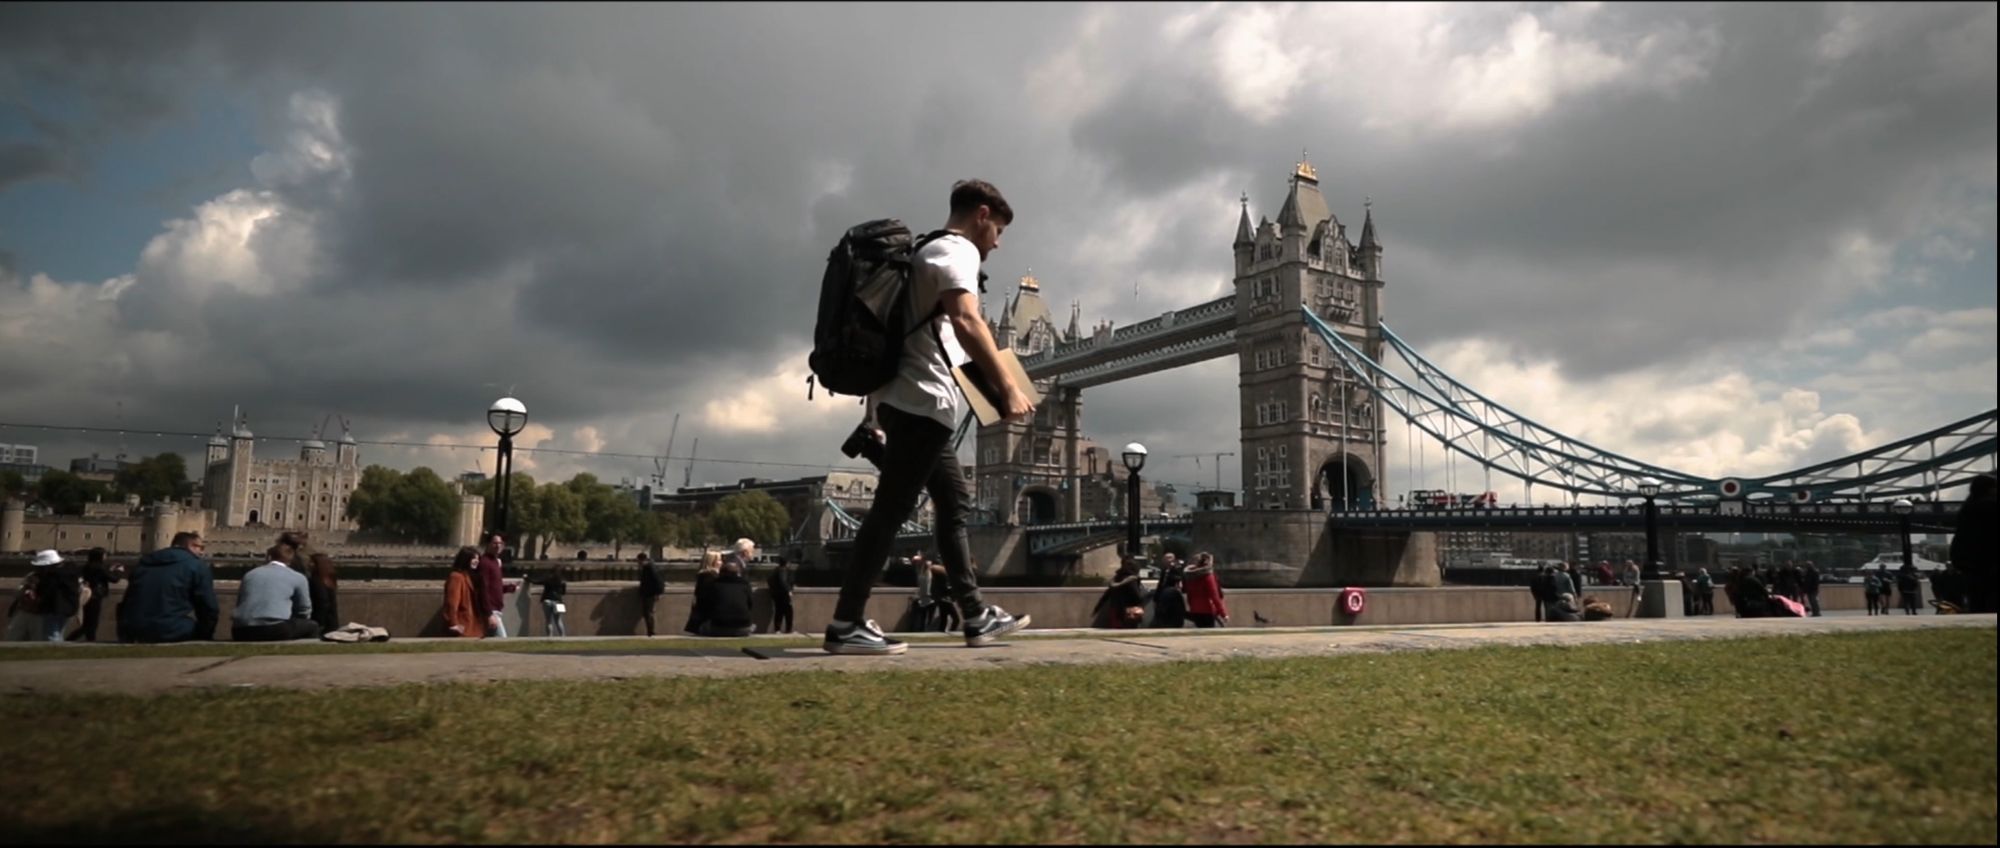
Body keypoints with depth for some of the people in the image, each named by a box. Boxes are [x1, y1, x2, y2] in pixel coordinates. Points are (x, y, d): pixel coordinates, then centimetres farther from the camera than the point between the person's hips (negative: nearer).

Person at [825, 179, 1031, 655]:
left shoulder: (929, 252, 24)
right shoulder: (958, 251, -7)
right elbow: (965, 321, -25)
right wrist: (1008, 388, -28)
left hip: (911, 401, 11)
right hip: (923, 402, -11)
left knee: (955, 502, 13)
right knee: (891, 510, -10)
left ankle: (977, 617, 17)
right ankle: (846, 626, -8)